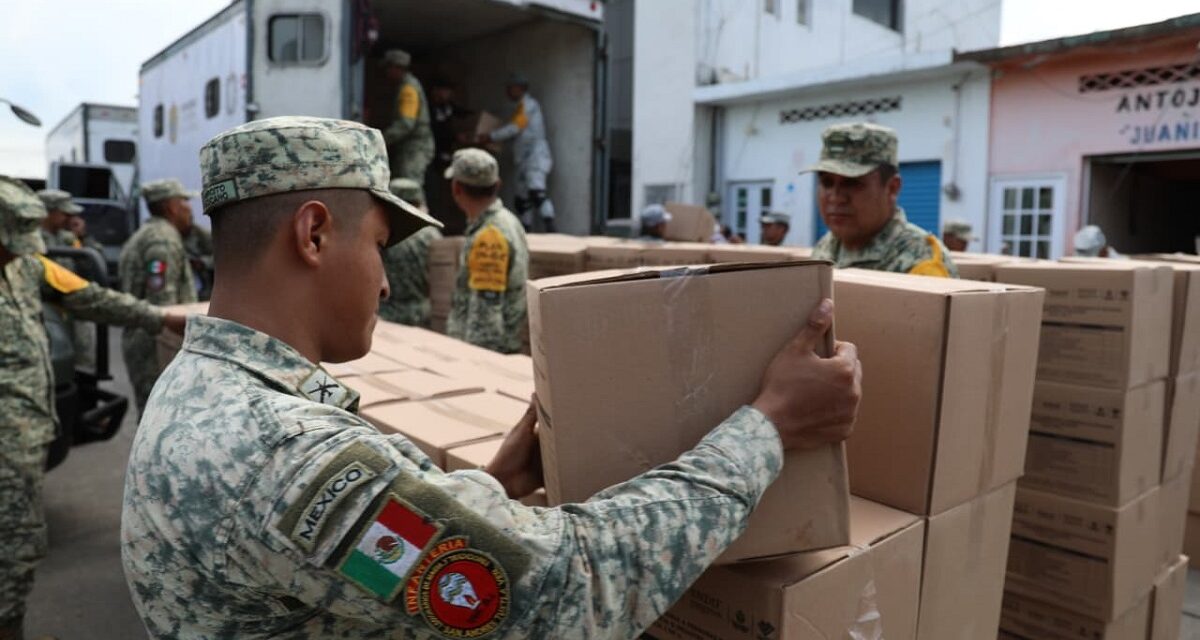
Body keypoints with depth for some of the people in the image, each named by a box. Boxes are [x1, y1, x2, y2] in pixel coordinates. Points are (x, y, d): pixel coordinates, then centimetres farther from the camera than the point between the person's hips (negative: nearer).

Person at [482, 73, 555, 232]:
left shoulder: (528, 104, -4)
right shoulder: (522, 106, 24)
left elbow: (515, 128, -13)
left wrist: (490, 137, -9)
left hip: (535, 155, -10)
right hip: (526, 159, 10)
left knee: (536, 192, -26)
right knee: (522, 201, 10)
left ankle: (550, 229, -34)